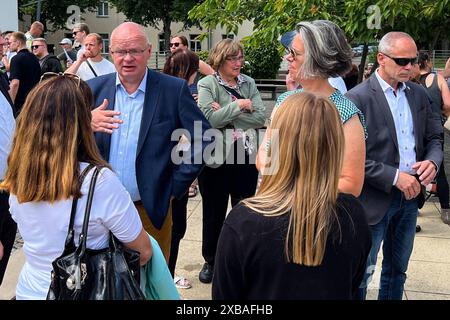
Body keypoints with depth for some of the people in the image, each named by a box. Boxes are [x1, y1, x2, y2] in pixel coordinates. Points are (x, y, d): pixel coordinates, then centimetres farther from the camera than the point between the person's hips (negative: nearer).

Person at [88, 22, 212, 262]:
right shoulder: (94, 88, 2)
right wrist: (86, 123, -20)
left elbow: (202, 139, -4)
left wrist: (175, 187, -7)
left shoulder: (174, 89, -6)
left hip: (152, 209, -2)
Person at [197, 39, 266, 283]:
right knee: (214, 213, 11)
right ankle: (210, 261, 30)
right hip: (216, 158, -3)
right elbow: (209, 119, -20)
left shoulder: (248, 83, 4)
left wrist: (226, 114, -14)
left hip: (246, 156, 3)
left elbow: (260, 118, -7)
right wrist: (239, 106, -15)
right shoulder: (206, 84, -6)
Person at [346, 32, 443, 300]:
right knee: (361, 273, 5)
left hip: (410, 196, 6)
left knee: (397, 271, 20)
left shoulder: (419, 94, 6)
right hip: (374, 199, -6)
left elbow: (434, 137, 13)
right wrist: (395, 177, -20)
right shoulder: (358, 98, -13)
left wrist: (433, 161, -9)